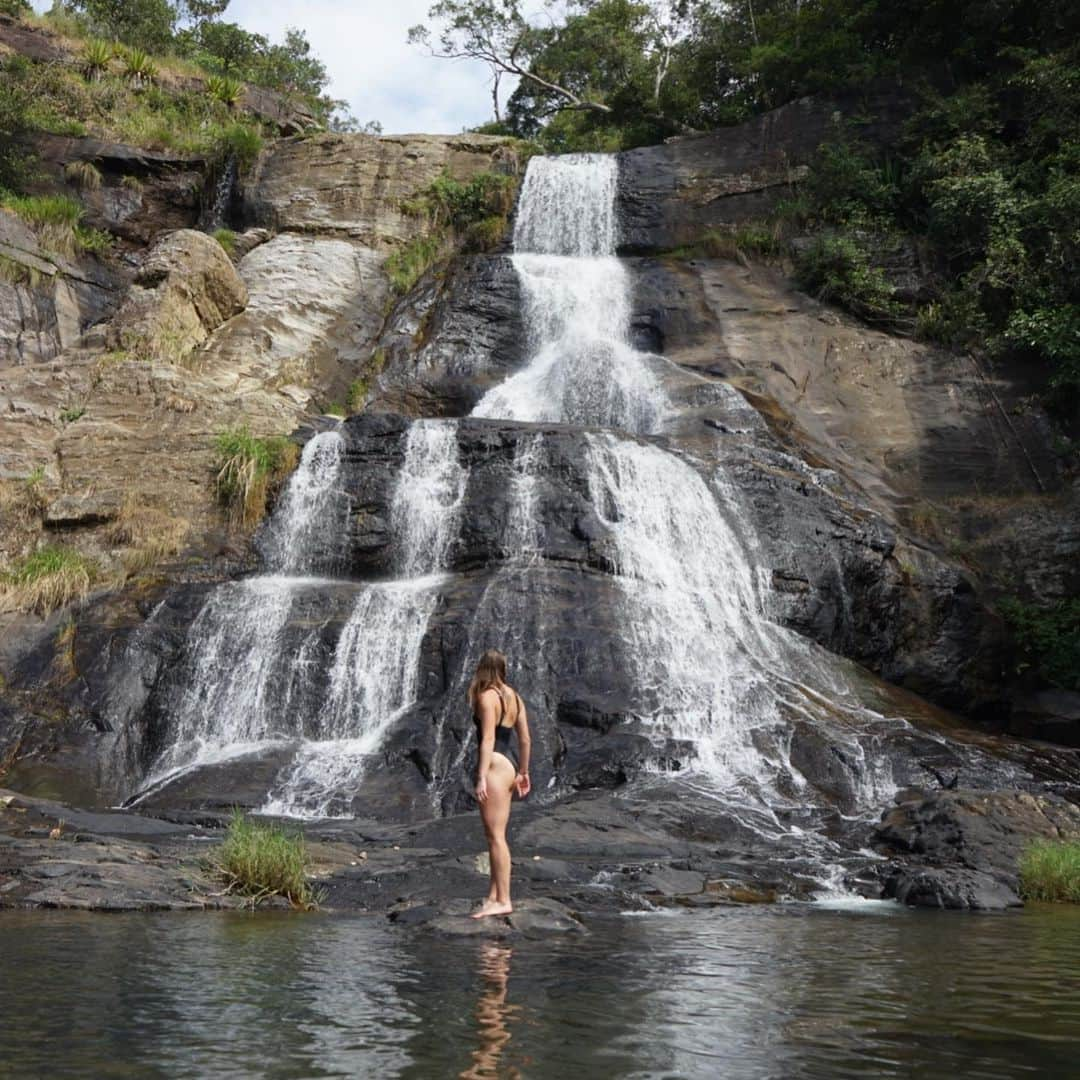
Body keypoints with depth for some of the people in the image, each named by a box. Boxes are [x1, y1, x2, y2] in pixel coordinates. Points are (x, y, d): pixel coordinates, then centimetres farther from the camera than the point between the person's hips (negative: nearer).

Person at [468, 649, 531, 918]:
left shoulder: (487, 696, -11)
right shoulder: (513, 696, 14)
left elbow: (488, 739, -18)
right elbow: (525, 739, 15)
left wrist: (481, 777, -21)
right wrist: (523, 772, 23)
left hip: (496, 765, -9)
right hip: (510, 764, 9)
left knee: (495, 835, -7)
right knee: (495, 835, 15)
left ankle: (503, 901, -6)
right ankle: (494, 895, 19)